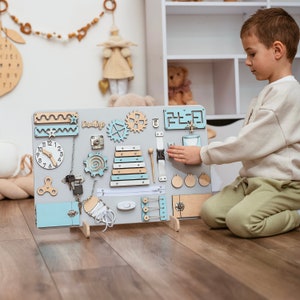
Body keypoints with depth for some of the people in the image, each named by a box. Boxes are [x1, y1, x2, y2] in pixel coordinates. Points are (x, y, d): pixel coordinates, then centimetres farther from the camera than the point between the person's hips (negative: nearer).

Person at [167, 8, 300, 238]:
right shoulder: (271, 92, 18)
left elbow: (251, 142, -18)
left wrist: (202, 154, -10)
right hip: (253, 178, 9)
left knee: (240, 221, -30)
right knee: (210, 212, -7)